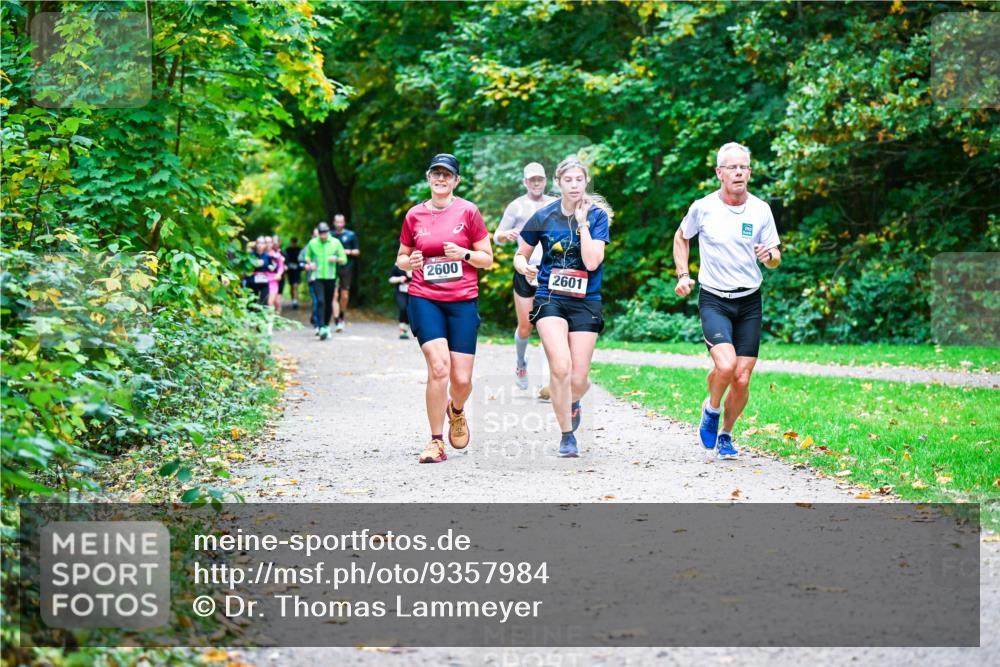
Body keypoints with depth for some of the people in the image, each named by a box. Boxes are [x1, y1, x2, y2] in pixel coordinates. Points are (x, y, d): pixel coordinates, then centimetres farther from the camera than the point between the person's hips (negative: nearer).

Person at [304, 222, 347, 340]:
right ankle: (322, 328, -22)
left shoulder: (335, 243, 1)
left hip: (331, 277, 2)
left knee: (329, 303, 8)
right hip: (318, 277, -2)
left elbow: (344, 260, 6)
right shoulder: (312, 243, 1)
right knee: (321, 301, -15)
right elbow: (307, 256, 19)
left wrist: (336, 259, -15)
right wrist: (310, 264, -2)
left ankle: (327, 325, 27)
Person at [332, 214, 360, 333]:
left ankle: (342, 316, 25)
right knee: (335, 294, -10)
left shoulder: (351, 235, 5)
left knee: (344, 295, 4)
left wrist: (349, 252, -10)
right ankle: (337, 321, -12)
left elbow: (357, 251, 9)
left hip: (346, 268, 0)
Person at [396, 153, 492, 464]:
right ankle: (436, 442, -6)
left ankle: (456, 410, 35)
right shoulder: (414, 215, 6)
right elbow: (401, 258, 17)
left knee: (461, 378, -3)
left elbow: (487, 259, 5)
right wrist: (410, 261, -6)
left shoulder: (468, 211, 2)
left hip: (463, 301, 0)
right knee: (439, 367, -18)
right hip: (424, 299, 0)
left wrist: (463, 253, -14)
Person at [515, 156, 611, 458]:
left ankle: (572, 403, 37)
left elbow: (592, 262, -14)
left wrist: (582, 222, -13)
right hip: (550, 299, 0)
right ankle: (567, 436, -5)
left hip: (585, 302, 0)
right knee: (561, 367, -21)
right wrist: (524, 267, -11)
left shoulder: (597, 216, -2)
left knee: (578, 379, -2)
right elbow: (520, 255, 12)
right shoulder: (543, 217, 2)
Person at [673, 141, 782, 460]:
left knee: (742, 380, -1)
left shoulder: (761, 210, -1)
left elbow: (775, 258, 7)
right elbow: (681, 237, 15)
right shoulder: (702, 208, -5)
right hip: (713, 300, -2)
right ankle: (711, 408, 7)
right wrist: (683, 274, 3)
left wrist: (770, 255, -16)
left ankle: (725, 435, 24)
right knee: (726, 365, -24)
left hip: (749, 302, 2)